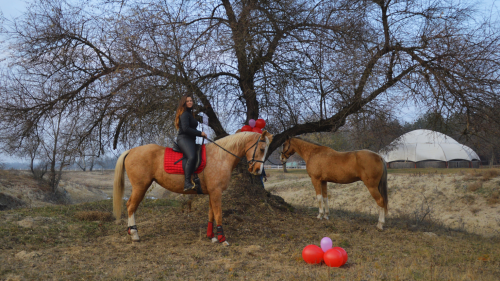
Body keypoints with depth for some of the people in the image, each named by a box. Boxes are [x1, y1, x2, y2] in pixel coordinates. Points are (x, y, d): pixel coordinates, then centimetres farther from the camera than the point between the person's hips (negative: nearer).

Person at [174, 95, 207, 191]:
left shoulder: (190, 113, 25)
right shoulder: (185, 114, -6)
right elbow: (185, 129, -18)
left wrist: (201, 134, 17)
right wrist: (200, 133, -12)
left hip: (190, 140, 11)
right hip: (184, 139, -11)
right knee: (192, 157, -33)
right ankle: (187, 183, -42)